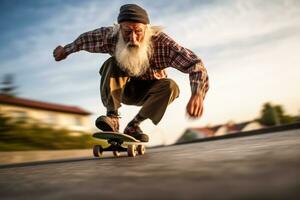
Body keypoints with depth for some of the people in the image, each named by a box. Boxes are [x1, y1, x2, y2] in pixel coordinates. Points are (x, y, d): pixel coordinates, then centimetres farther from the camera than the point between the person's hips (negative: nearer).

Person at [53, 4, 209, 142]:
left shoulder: (161, 42, -33)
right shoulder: (110, 36, -26)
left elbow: (194, 63, -40)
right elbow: (85, 38, -5)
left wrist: (197, 94, -58)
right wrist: (65, 50, 12)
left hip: (148, 92, 0)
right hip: (123, 89, 1)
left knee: (170, 87, -30)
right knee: (112, 63, -26)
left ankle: (133, 125, -17)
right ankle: (112, 117, -28)